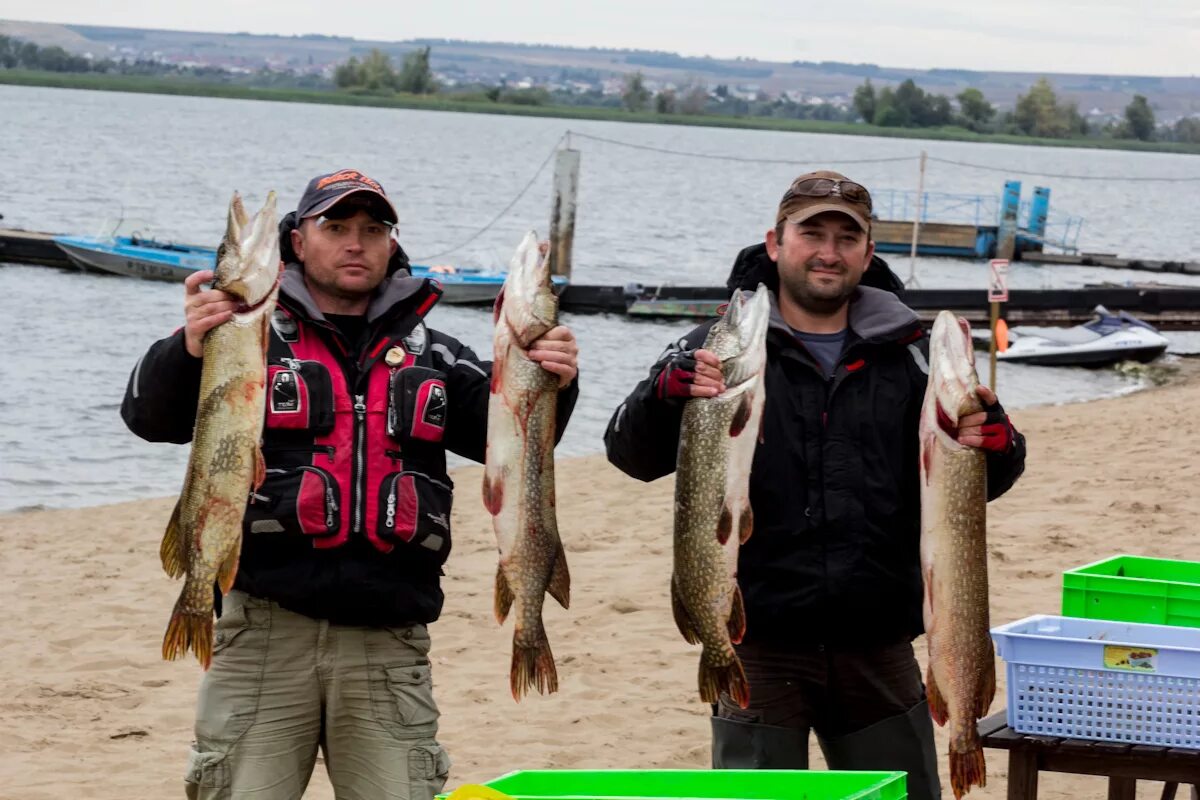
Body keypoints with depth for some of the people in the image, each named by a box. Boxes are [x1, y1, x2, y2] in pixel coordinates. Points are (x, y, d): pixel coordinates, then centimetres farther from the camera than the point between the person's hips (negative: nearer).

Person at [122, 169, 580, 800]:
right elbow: (151, 416, -6)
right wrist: (189, 348, -26)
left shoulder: (433, 356, 16)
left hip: (388, 640, 2)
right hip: (267, 629, -2)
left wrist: (552, 386, -14)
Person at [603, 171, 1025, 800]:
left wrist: (994, 444, -14)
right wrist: (666, 392, -27)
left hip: (877, 646, 3)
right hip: (759, 640, -2)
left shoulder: (909, 355, 8)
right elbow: (633, 455, -6)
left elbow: (979, 483, 10)